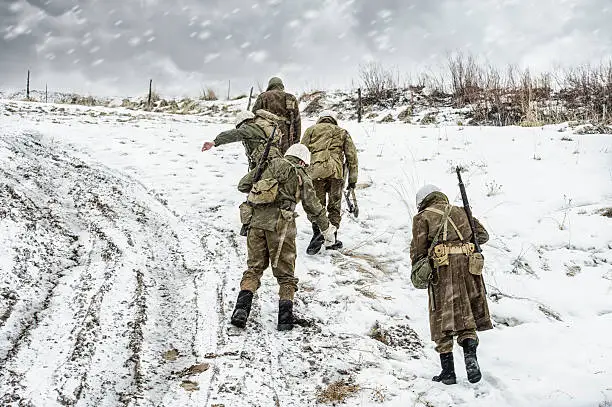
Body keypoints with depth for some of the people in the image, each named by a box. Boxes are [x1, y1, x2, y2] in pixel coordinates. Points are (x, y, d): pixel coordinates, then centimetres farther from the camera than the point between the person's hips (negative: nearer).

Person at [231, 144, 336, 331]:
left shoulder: (269, 166, 16)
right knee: (285, 273, 10)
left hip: (256, 222, 3)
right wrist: (327, 228, 21)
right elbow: (313, 207, 9)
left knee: (254, 267, 13)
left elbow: (242, 185, 20)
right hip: (280, 225, -3)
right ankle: (285, 316, 3)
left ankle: (242, 307, -3)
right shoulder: (301, 177, 7)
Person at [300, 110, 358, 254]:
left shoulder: (311, 130, 21)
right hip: (336, 172, 1)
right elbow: (352, 157, 17)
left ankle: (317, 233, -13)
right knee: (334, 207, 10)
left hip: (316, 171, -1)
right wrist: (353, 179, 18)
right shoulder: (342, 132, 24)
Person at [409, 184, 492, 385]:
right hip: (467, 266, 4)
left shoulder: (423, 217, 8)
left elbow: (418, 249, 1)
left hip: (442, 270, -3)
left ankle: (448, 371, 6)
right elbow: (483, 235, 20)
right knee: (466, 318, 12)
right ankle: (470, 356, -8)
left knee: (443, 320, 4)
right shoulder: (460, 212, 20)